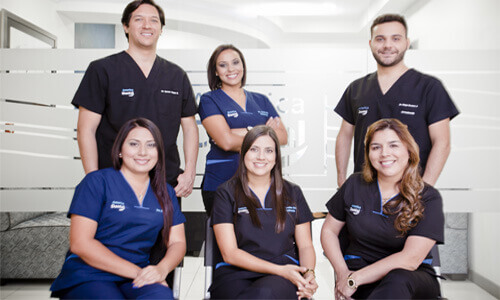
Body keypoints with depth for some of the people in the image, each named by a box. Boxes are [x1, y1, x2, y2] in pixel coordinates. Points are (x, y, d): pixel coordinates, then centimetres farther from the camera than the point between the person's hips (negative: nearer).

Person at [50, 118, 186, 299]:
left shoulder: (165, 193, 14)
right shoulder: (97, 181, -1)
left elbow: (177, 242, 10)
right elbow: (80, 243, -8)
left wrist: (161, 269, -14)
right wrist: (138, 272, -15)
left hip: (136, 279, 2)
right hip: (88, 276, -2)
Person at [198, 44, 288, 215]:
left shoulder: (261, 100, 15)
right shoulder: (209, 100, 1)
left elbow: (283, 136, 3)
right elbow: (226, 141, -13)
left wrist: (244, 132, -10)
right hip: (220, 183, -3)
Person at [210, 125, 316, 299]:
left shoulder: (292, 193, 14)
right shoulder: (226, 193, 4)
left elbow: (305, 246, 15)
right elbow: (230, 253, -3)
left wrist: (309, 274, -9)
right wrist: (280, 270, -13)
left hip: (283, 278, 1)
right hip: (236, 274, -1)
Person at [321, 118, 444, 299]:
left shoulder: (428, 198, -5)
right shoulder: (355, 185, 4)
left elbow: (410, 259, -16)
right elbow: (329, 231, 11)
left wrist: (353, 280, -18)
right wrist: (343, 274, -5)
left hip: (412, 279, -1)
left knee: (398, 280, -37)